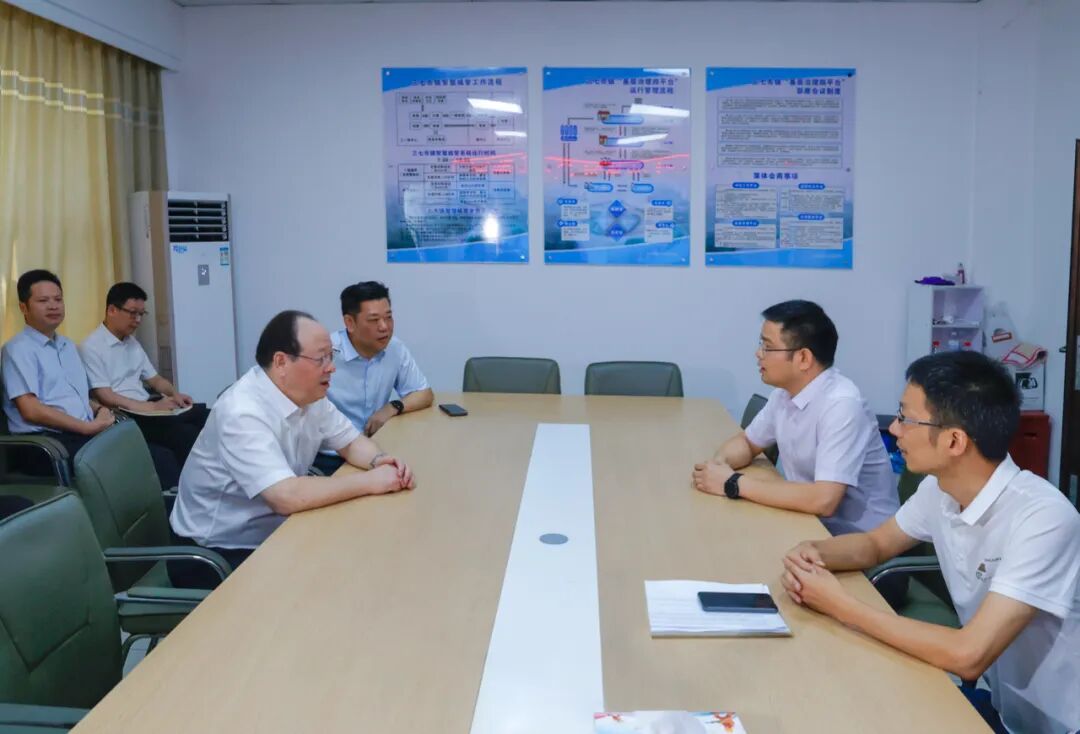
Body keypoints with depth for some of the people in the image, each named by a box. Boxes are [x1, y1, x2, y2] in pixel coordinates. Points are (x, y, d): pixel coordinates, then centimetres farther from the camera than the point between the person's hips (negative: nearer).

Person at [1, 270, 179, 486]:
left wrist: (100, 411, 2)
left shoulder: (68, 345, 23)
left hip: (85, 434, 8)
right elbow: (31, 410, -13)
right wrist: (89, 427, -14)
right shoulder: (19, 349, -2)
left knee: (161, 458, -15)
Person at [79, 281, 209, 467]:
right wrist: (152, 407, -20)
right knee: (185, 434, -31)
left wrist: (175, 394, 0)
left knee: (204, 415, -17)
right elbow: (104, 397, -14)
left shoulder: (132, 342, 19)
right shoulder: (91, 347, -6)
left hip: (146, 408, 8)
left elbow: (154, 379, 23)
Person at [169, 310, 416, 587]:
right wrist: (370, 481, -27)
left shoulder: (308, 394, -2)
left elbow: (351, 441, 9)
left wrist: (378, 460, -14)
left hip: (273, 535, 8)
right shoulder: (242, 413, -28)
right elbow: (287, 497, -36)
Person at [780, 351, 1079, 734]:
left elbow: (968, 656, -34)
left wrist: (840, 604, -25)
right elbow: (876, 544, 11)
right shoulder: (939, 489, -6)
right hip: (997, 698, 6)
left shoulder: (1041, 518, -29)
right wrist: (812, 553, -11)